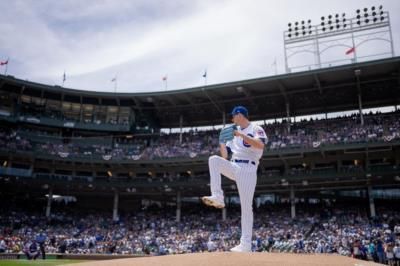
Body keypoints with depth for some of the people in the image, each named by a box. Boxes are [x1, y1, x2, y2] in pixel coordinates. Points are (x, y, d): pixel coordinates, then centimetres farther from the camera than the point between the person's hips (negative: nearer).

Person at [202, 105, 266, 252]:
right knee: (214, 160, -20)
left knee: (246, 207, -7)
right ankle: (217, 197, -21)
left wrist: (242, 135, -25)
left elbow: (261, 145, -24)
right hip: (234, 167, 6)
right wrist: (222, 141, 7)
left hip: (247, 169, -6)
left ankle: (246, 244, -3)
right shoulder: (234, 132, 20)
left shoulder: (256, 129, 0)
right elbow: (225, 156, 20)